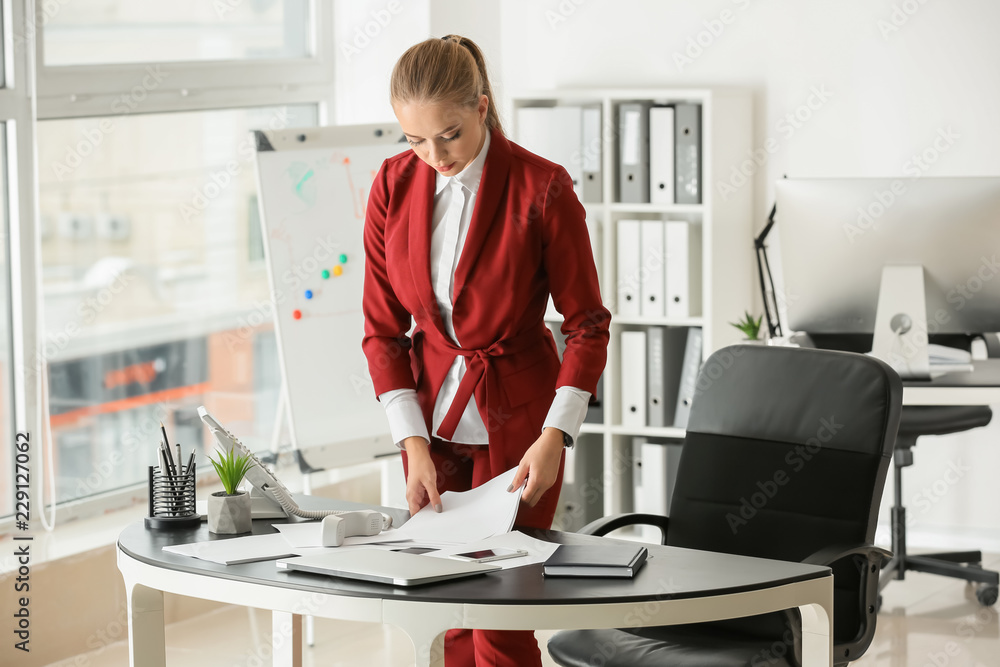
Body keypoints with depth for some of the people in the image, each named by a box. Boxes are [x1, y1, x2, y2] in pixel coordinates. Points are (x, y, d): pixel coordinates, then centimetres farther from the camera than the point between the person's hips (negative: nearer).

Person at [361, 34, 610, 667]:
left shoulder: (543, 188, -15)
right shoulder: (393, 186, -4)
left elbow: (588, 324, -8)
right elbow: (383, 329, 1)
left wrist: (554, 438, -18)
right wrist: (414, 444, -8)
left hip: (514, 420, -4)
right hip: (432, 417, 4)